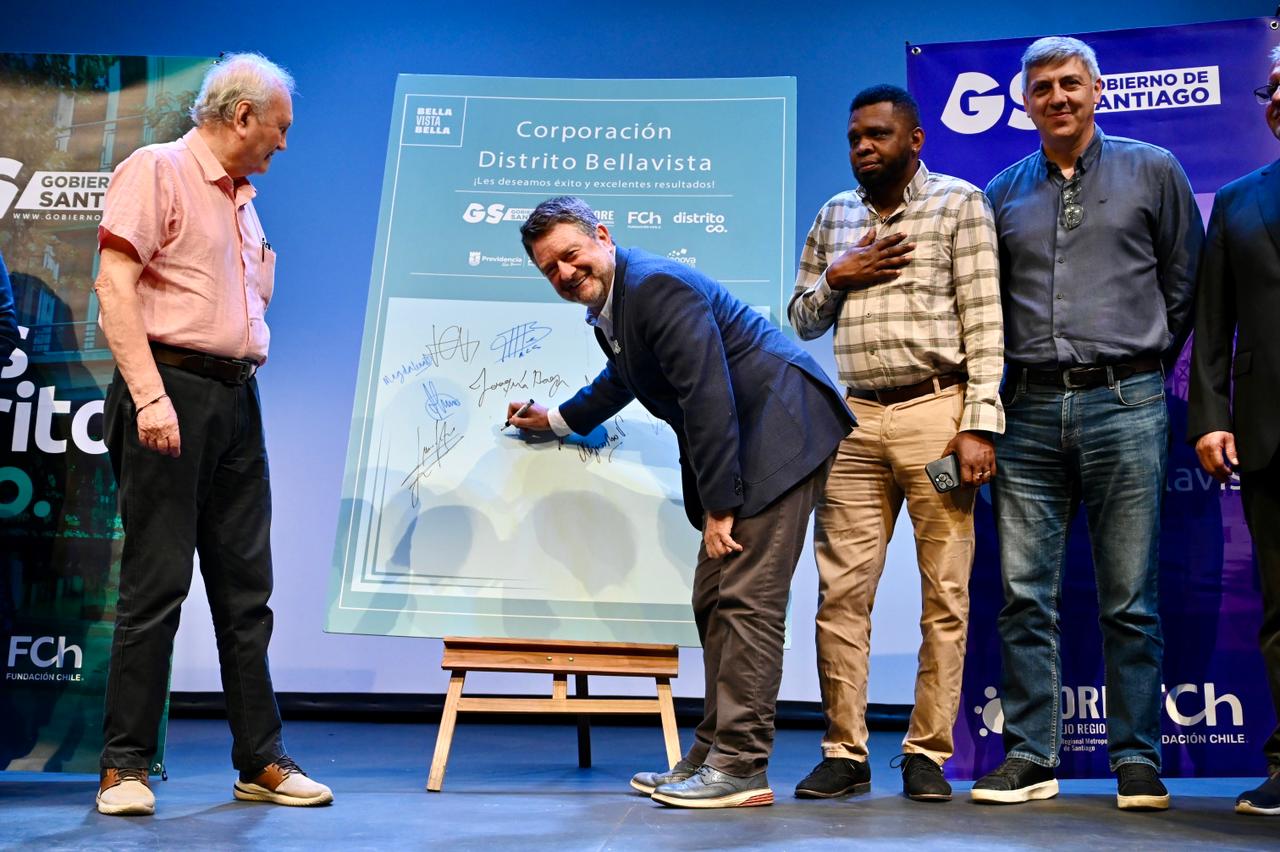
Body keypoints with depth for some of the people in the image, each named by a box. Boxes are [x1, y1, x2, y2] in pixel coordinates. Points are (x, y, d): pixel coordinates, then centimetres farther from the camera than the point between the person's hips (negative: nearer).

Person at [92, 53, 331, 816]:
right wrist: (150, 395, -20)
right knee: (157, 582, -5)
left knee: (246, 586, 8)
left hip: (237, 398, 8)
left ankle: (262, 760, 15)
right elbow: (115, 285, -12)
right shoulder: (157, 169, -2)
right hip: (173, 387, -7)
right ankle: (127, 765, 8)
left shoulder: (243, 198, 20)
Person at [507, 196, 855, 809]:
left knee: (746, 597, -12)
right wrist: (557, 419, 44)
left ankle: (741, 769, -6)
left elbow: (708, 397, -23)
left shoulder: (657, 286, -17)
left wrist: (719, 505, -21)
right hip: (737, 446, 11)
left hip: (778, 428, -11)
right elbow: (623, 375, 36)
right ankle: (712, 754, 19)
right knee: (714, 601, 11)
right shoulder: (605, 306, 14)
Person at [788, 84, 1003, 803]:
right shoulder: (834, 216, 19)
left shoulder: (960, 203, 5)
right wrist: (836, 278, 1)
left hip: (935, 412, -3)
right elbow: (802, 321, 21)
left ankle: (928, 754, 11)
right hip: (856, 419, 4)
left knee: (946, 594, -1)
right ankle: (846, 754, 9)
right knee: (841, 592, 0)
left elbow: (985, 322, -2)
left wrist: (980, 425, -11)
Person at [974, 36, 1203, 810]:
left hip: (1123, 404, -2)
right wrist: (996, 394, 9)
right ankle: (1030, 757, 10)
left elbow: (1184, 281, 11)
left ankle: (1139, 760, 14)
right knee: (1025, 595, 1)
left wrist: (1144, 363, 10)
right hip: (1030, 410, 2)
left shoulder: (1152, 171, 9)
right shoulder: (1004, 193, 14)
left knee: (1130, 599, 2)